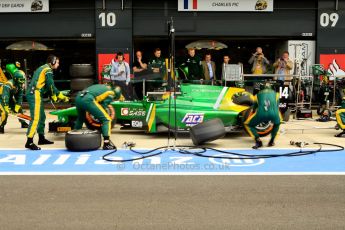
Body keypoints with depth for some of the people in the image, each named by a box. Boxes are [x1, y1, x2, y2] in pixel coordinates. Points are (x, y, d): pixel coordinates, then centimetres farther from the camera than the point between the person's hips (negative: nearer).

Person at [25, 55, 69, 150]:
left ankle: (41, 138, 27)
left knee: (42, 116, 17)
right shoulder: (48, 70, -8)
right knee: (36, 118, -15)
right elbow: (51, 86, -13)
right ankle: (29, 142, -19)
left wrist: (55, 97, 18)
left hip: (34, 94, 10)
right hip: (35, 94, -10)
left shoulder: (43, 68, 23)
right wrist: (62, 97, -4)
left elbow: (46, 86, 23)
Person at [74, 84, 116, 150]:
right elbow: (103, 106, 12)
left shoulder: (102, 87, 35)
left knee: (80, 118, 34)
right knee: (106, 119, 1)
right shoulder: (111, 94, 15)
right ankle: (106, 144, -8)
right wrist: (97, 115, 27)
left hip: (78, 98, 8)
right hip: (87, 100, -8)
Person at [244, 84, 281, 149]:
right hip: (273, 113, 2)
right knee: (277, 123, 39)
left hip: (261, 113, -1)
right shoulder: (275, 94, 34)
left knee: (248, 125, 23)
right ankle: (271, 141, 30)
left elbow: (254, 108, 41)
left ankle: (258, 141, 5)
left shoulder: (258, 94, 33)